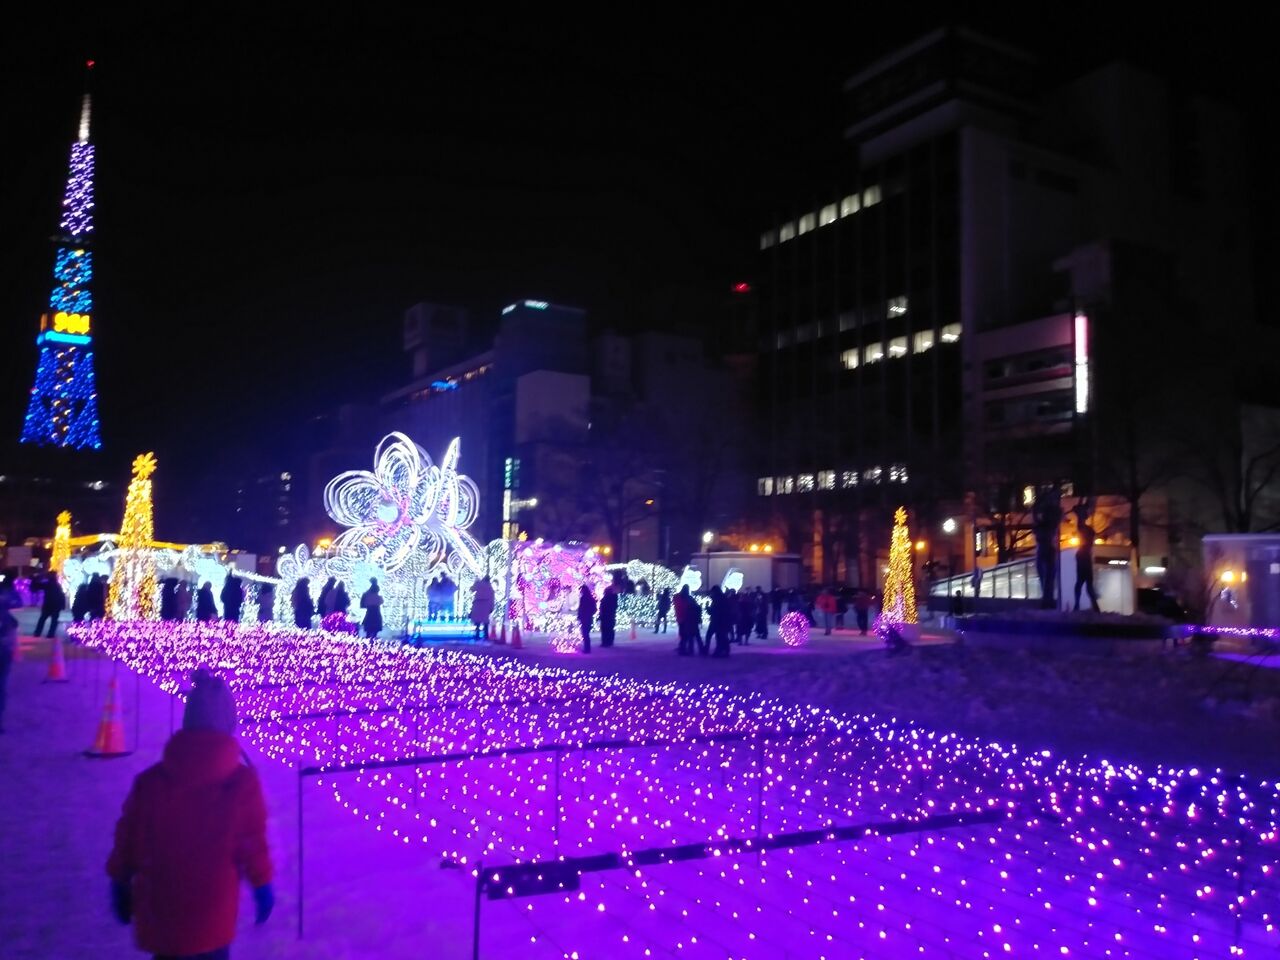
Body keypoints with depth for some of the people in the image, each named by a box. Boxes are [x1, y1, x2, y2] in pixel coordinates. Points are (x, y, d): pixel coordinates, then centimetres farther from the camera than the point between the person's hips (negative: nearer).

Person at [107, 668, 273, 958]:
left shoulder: (150, 779, -4)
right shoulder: (242, 782, -14)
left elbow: (126, 839, 3)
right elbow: (252, 843, -8)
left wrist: (120, 884, 17)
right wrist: (262, 884, 6)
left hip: (157, 914, 4)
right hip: (209, 918, -3)